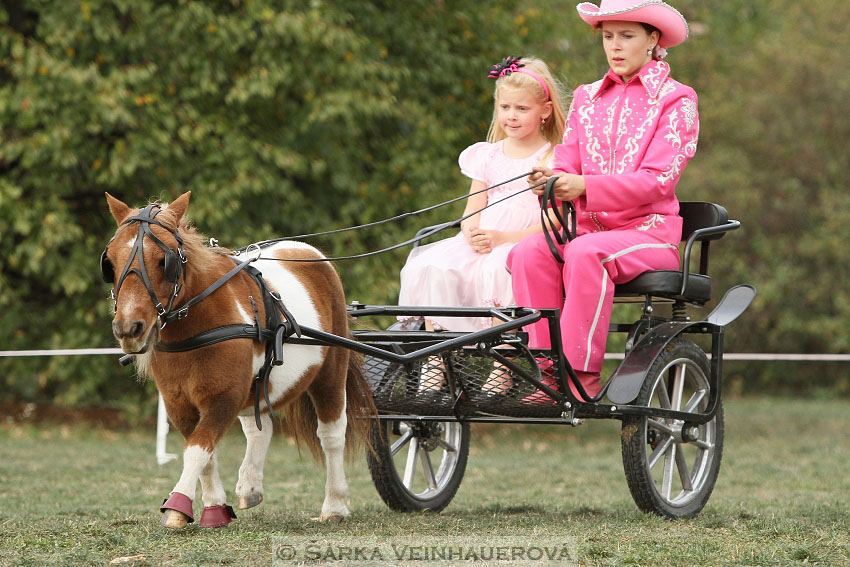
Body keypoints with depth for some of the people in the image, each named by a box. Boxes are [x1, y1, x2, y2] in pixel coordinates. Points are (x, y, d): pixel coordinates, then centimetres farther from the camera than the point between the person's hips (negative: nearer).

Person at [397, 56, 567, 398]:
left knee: (496, 270, -39)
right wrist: (473, 235, -9)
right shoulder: (487, 155, 19)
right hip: (480, 245, 5)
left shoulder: (555, 160, 3)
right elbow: (471, 212, 16)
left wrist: (503, 238, -18)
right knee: (431, 266, -24)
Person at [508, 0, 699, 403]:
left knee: (585, 253, -37)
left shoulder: (675, 100, 2)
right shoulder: (586, 98, 19)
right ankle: (548, 373, -26)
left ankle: (583, 373, -31)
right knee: (529, 252, -27)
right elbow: (568, 165, 11)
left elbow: (657, 180, -10)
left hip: (649, 231, -5)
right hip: (589, 228, 5)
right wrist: (552, 182, -17)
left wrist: (584, 186, -25)